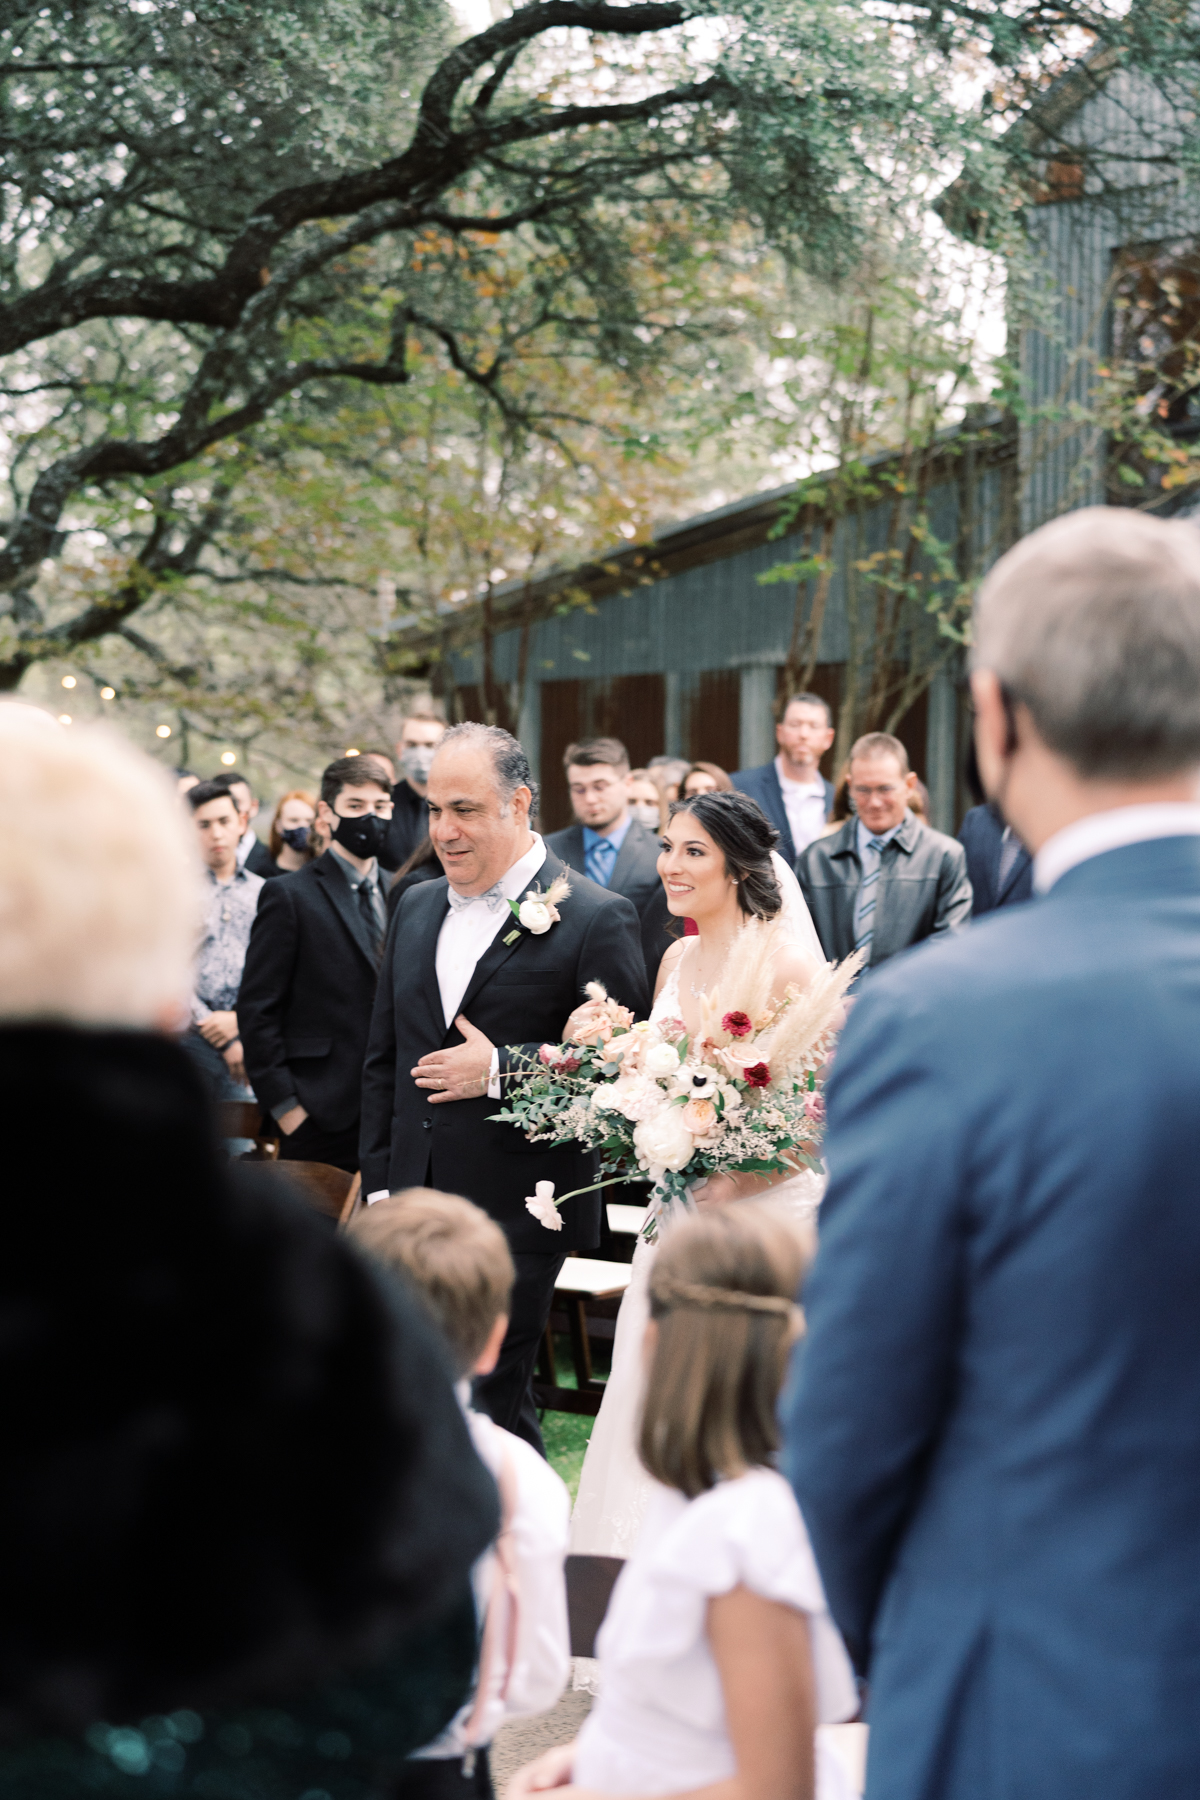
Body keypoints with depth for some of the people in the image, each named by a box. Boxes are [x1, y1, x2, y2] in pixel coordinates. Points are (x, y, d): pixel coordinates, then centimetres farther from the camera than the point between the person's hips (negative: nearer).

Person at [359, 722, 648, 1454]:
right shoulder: (416, 909, 14)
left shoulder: (597, 919, -7)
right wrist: (380, 1186, 13)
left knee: (491, 1402, -4)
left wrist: (502, 1068, -17)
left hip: (519, 1219, -6)